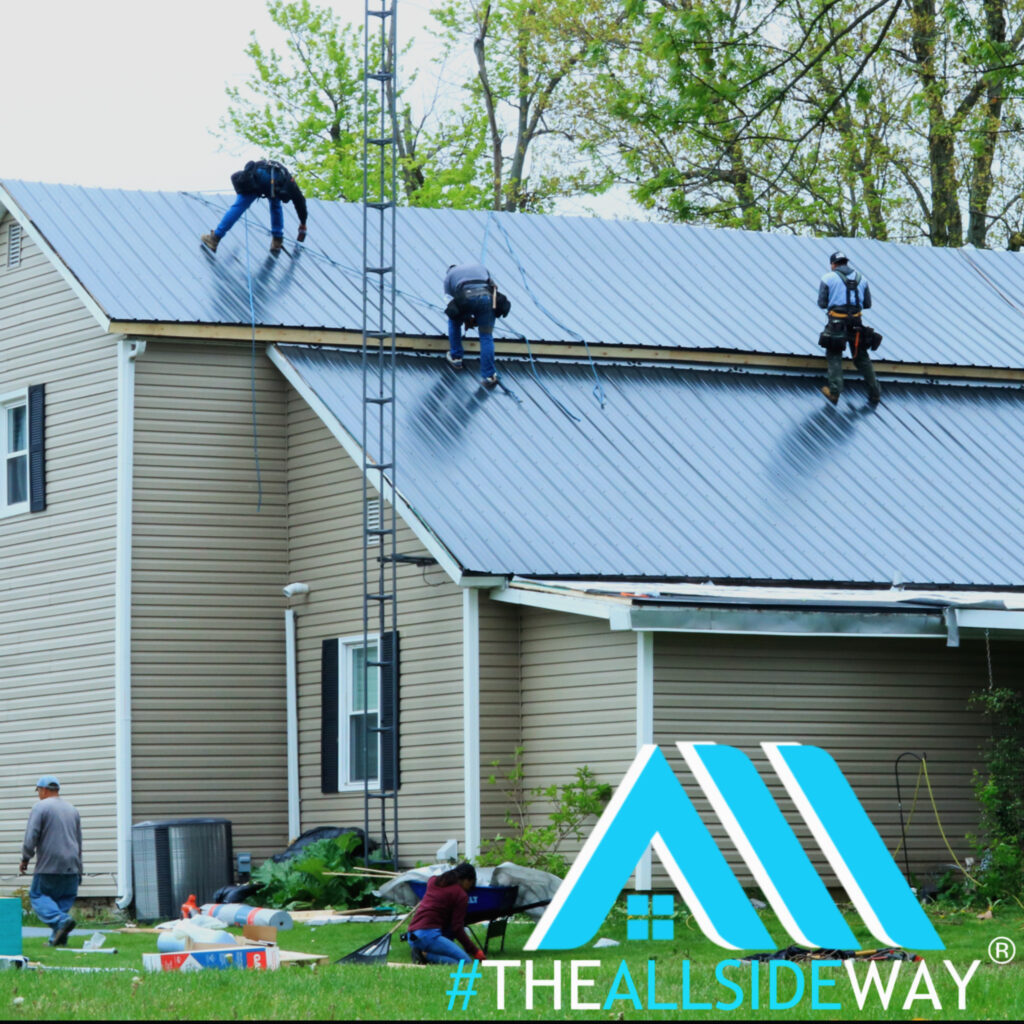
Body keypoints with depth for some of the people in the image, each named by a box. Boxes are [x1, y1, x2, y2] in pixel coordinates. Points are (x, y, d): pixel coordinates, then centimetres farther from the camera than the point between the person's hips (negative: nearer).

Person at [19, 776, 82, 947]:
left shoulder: (40, 808, -4)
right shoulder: (71, 810, 16)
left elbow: (31, 838, -12)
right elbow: (79, 842, 21)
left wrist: (25, 859, 2)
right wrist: (79, 871, 27)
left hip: (49, 866, -6)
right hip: (71, 867, 6)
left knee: (38, 895, 3)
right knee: (64, 899, 10)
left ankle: (61, 920, -21)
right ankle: (58, 938, 0)